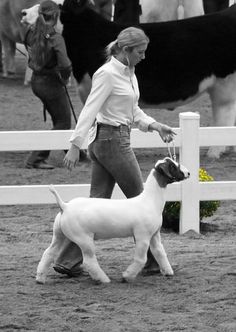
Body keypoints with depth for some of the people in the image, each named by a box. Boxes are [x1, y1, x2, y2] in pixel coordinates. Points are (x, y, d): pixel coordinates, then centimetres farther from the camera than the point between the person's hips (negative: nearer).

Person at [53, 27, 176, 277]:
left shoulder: (129, 73, 13)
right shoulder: (107, 74, -16)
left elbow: (133, 111, 21)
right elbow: (89, 110, -21)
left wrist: (155, 126, 6)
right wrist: (75, 146, -25)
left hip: (104, 143, 9)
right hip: (112, 140, -9)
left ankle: (68, 261, 3)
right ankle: (152, 259, 12)